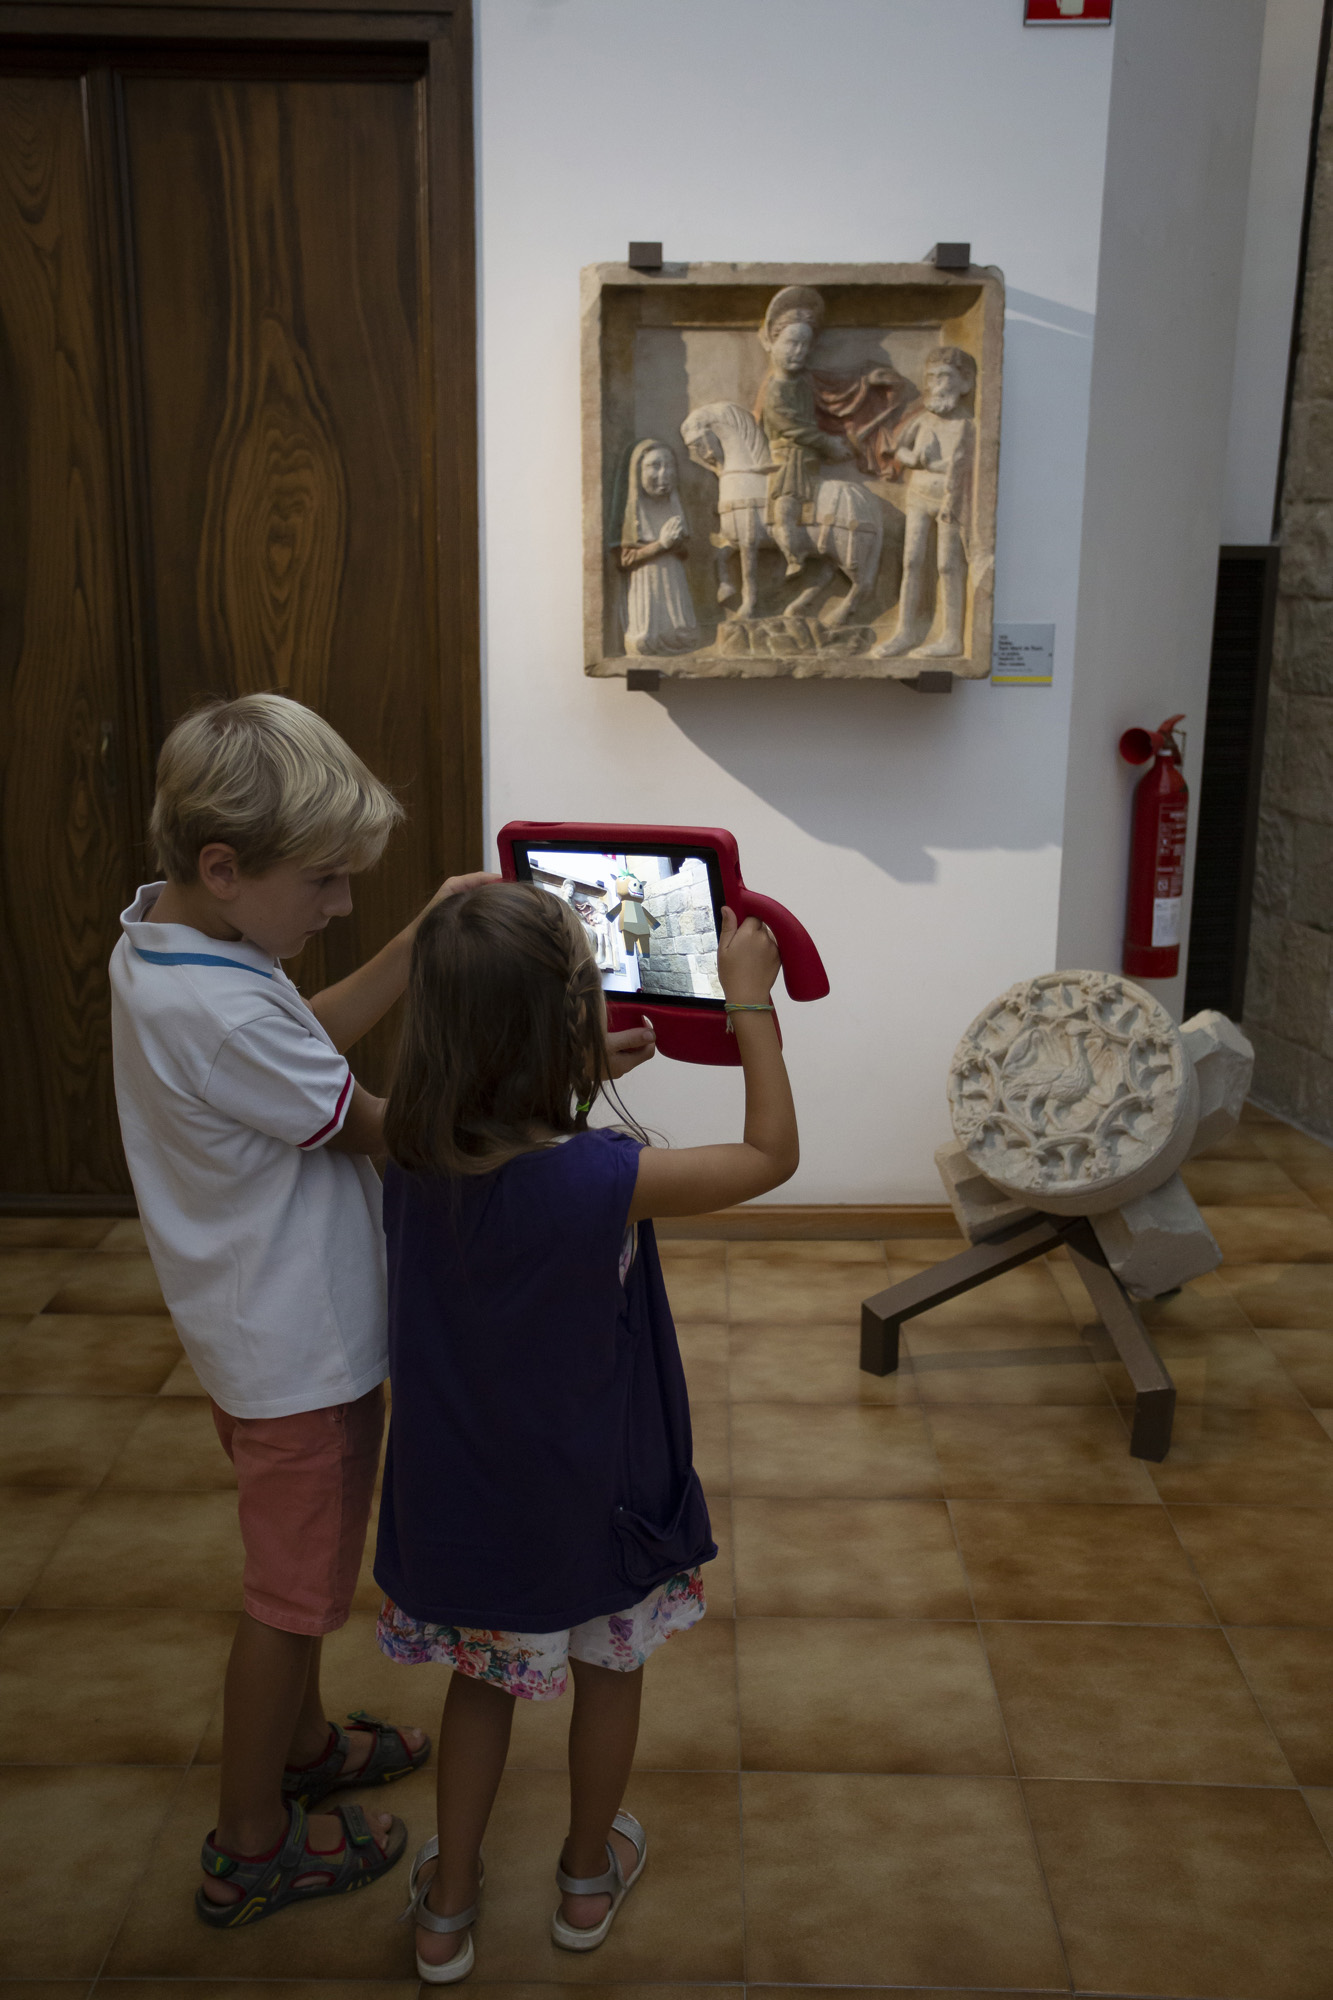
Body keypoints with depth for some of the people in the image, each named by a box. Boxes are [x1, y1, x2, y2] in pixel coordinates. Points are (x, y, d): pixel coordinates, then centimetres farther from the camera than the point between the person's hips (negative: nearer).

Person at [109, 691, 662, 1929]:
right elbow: (384, 1128, -24)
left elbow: (312, 1038, 8)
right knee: (290, 1593, 11)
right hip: (300, 1352, -9)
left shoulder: (160, 935, -3)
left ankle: (300, 1743, 49)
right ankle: (250, 1850, 31)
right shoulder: (220, 1013, -33)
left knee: (296, 1570, 27)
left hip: (263, 1330, 9)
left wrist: (425, 937, 1)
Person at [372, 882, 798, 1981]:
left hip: (459, 1498, 4)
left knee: (483, 1675, 27)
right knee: (609, 1670, 25)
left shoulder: (414, 1159, -17)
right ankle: (590, 1877, 47)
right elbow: (772, 1153, -18)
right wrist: (750, 999, -12)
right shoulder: (600, 1179, -32)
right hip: (583, 1502, -3)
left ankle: (447, 1908, 41)